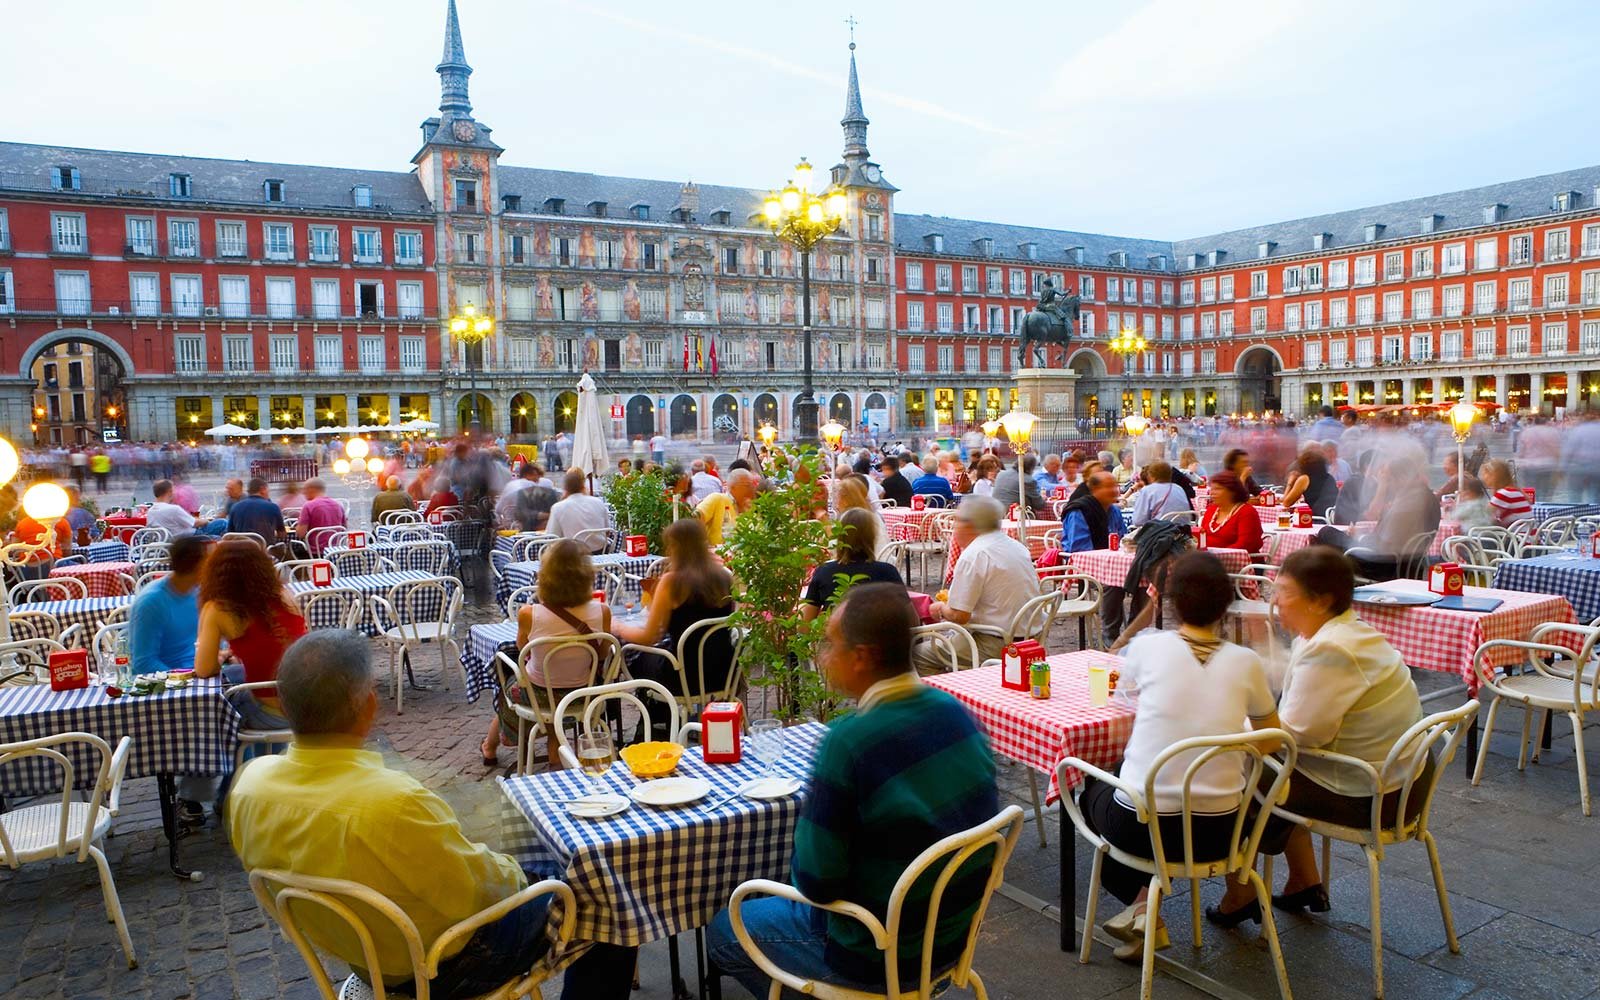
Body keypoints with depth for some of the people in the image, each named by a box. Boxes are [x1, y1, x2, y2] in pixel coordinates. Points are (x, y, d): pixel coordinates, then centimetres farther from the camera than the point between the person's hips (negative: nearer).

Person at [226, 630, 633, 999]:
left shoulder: (249, 782, -16)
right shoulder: (395, 802, -40)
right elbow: (475, 894, -26)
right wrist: (514, 872, -4)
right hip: (442, 967, -7)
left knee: (517, 867, 30)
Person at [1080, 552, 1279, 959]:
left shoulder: (1147, 646, -8)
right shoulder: (1246, 662, -3)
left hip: (1140, 829, -2)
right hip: (1217, 833, 2)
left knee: (1093, 788, 30)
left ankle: (1142, 907, 20)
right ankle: (1147, 898, 21)